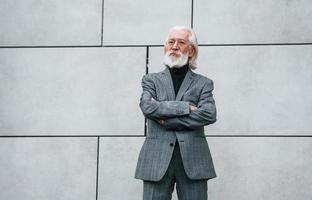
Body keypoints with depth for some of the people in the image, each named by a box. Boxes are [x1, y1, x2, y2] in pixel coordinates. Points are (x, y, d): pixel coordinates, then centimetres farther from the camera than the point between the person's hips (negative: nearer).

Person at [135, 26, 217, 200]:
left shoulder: (203, 83, 12)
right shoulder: (151, 80, 14)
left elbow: (209, 114, -6)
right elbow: (147, 107, -6)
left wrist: (166, 119, -7)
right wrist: (185, 107, -9)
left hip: (193, 160, 0)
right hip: (157, 159, 0)